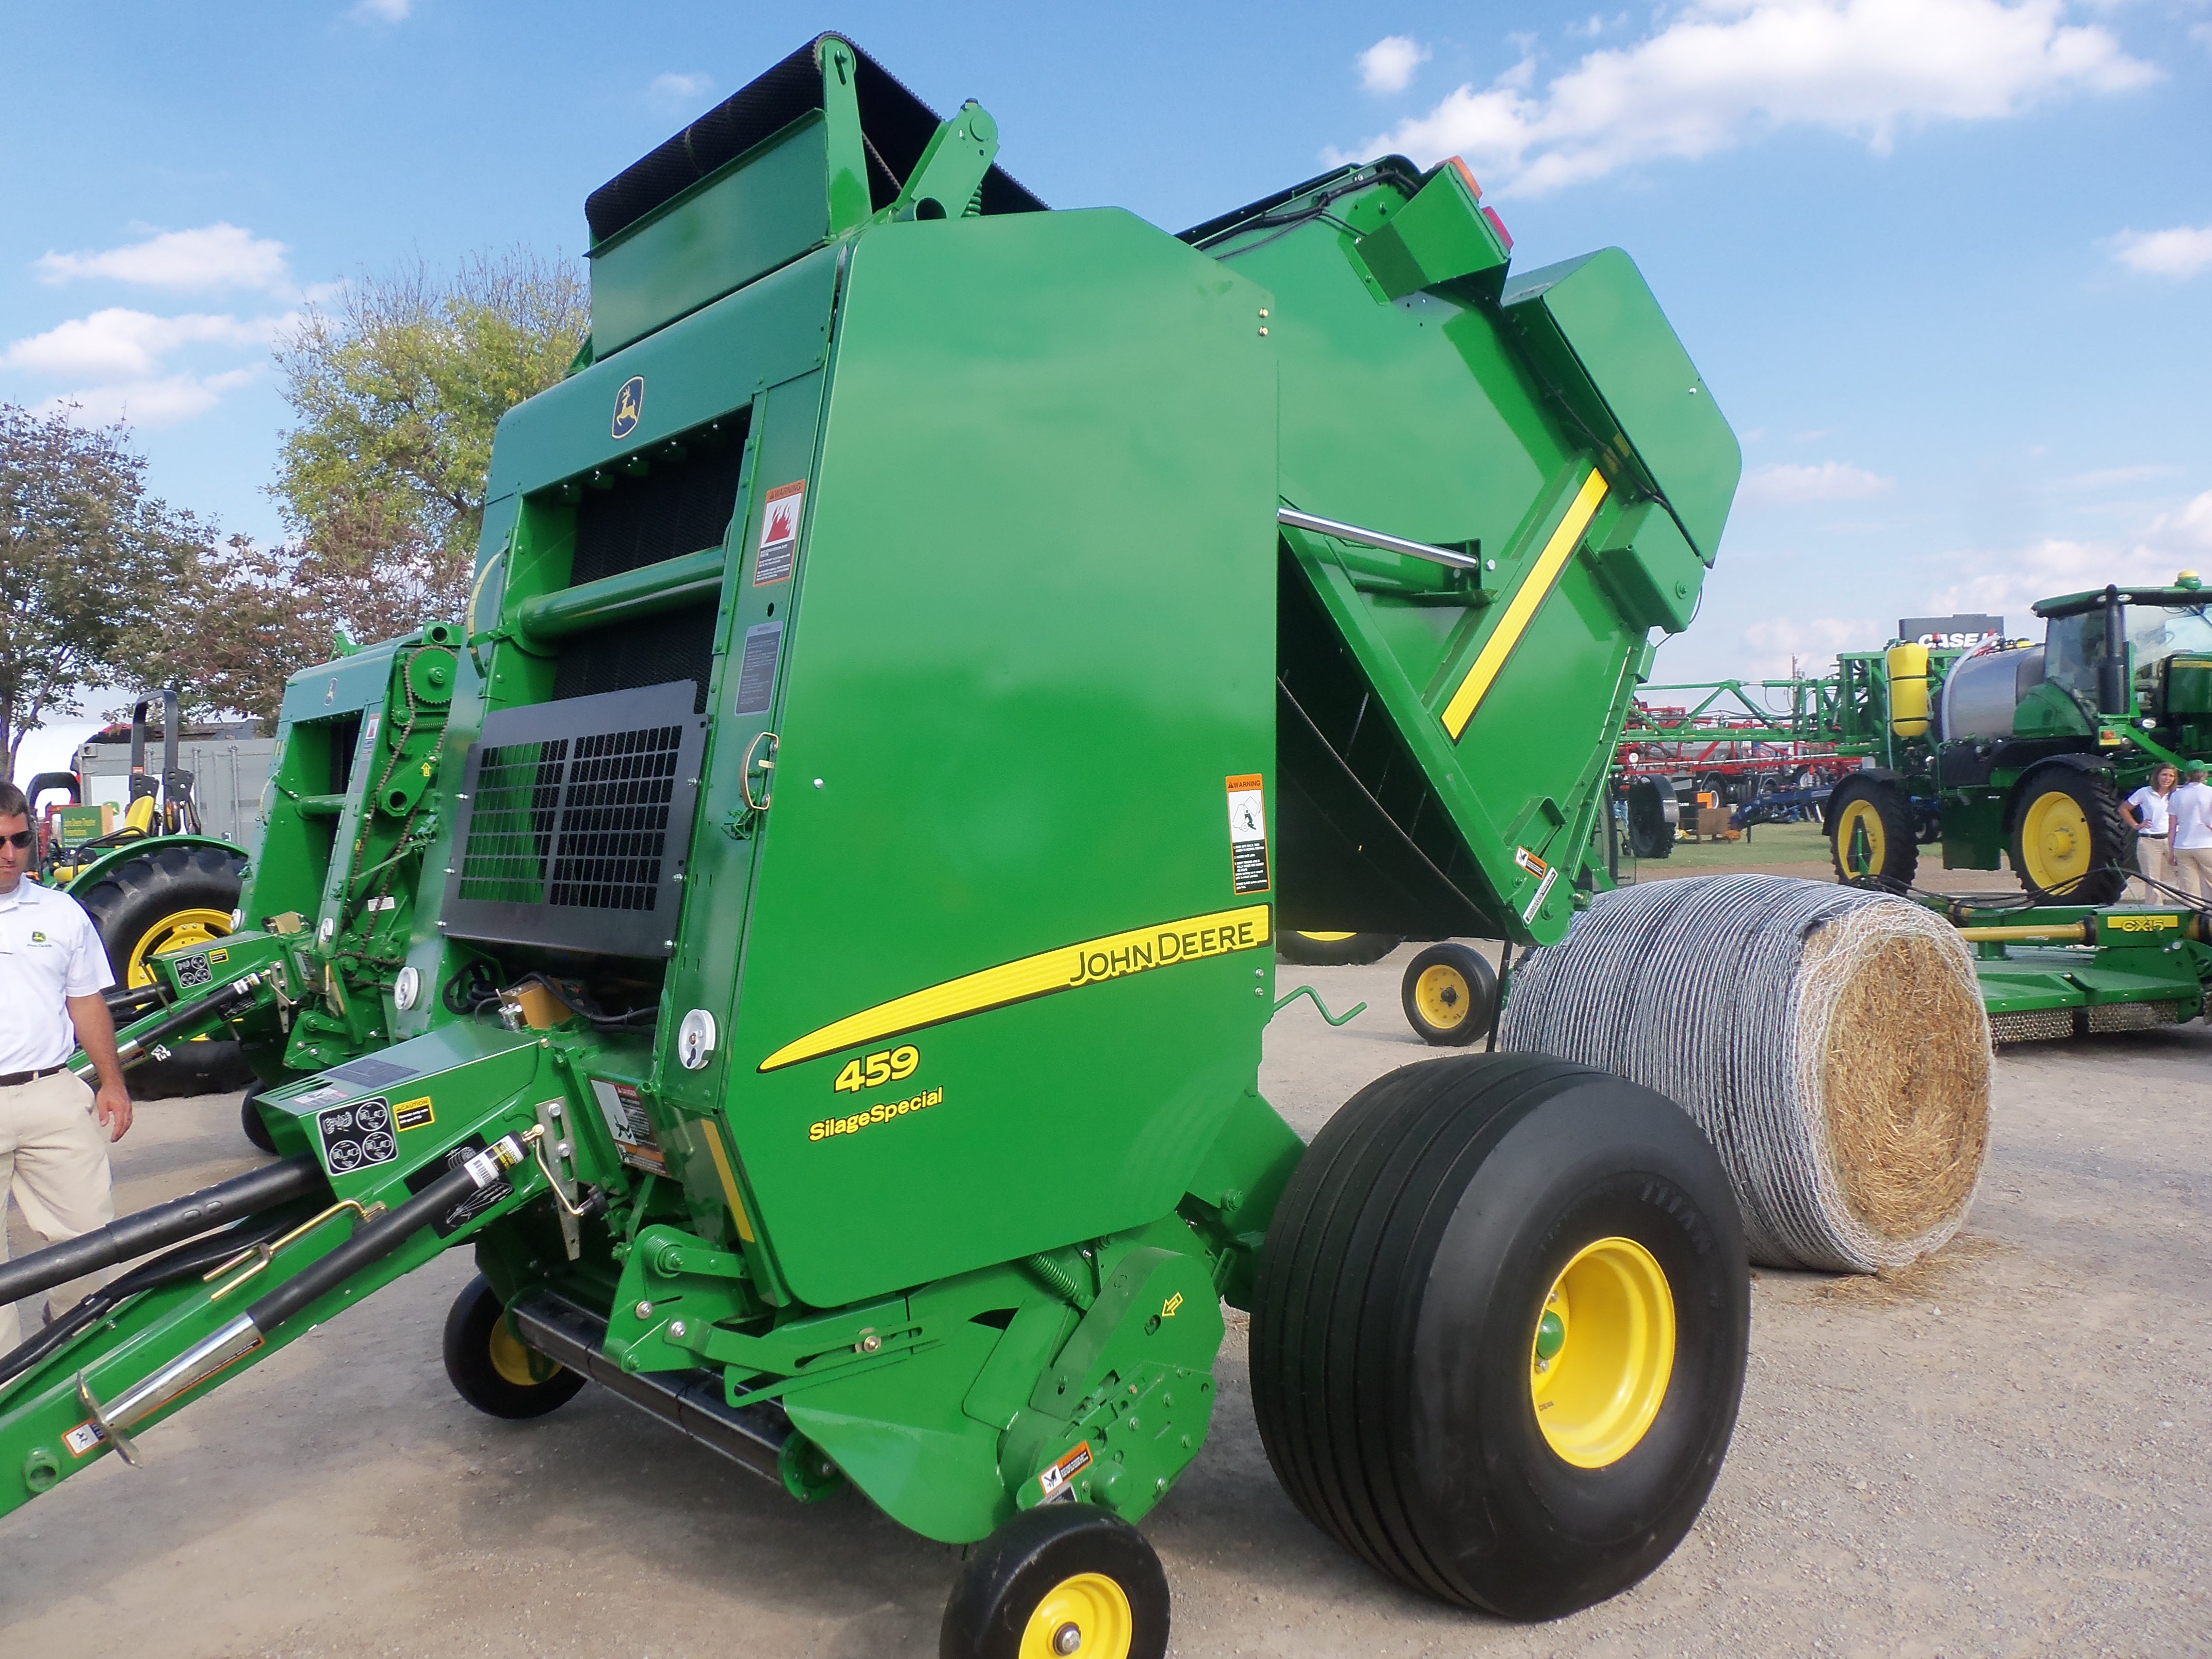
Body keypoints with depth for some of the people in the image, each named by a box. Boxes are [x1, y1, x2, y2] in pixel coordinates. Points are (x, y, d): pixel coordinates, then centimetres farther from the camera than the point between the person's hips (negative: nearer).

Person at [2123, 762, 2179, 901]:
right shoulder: (2145, 793, 2)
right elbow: (2123, 809, 11)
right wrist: (2136, 825, 0)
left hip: (2171, 841, 2)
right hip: (2149, 841, -2)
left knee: (2169, 881, 1)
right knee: (2152, 882, -2)